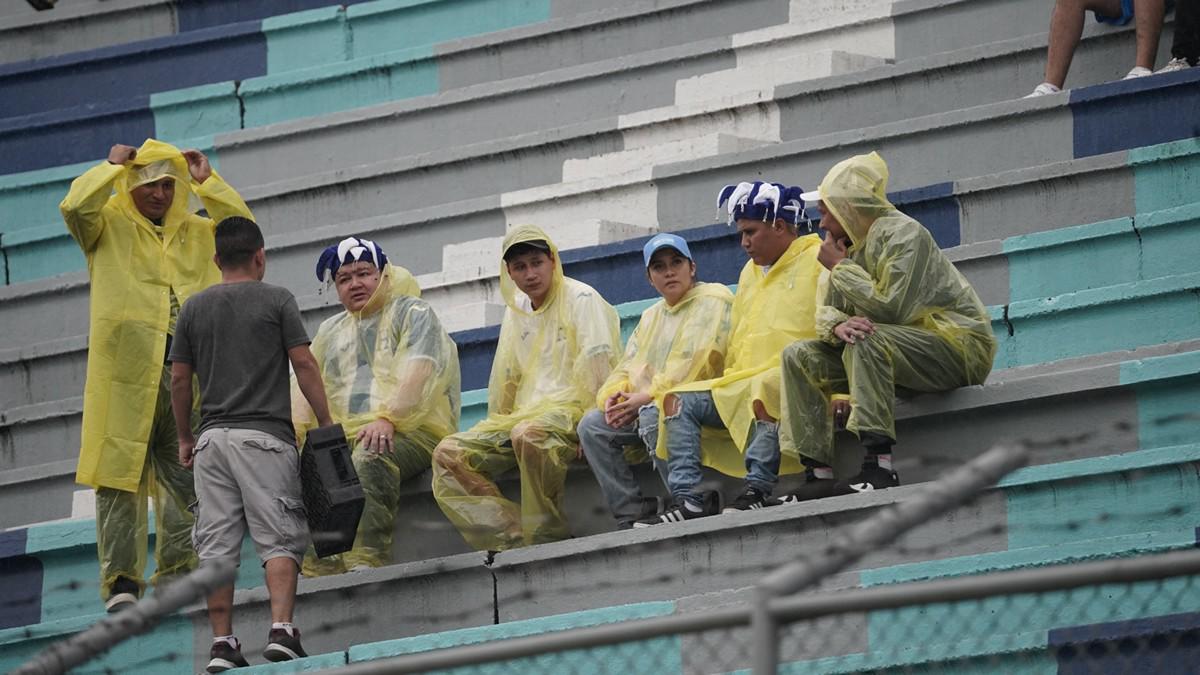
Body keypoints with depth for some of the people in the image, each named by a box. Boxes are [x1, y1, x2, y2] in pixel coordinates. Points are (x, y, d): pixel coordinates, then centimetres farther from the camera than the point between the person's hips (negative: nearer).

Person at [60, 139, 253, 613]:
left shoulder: (198, 232, 21)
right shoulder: (109, 224, 9)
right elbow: (75, 205, -10)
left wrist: (207, 182, 11)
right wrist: (112, 166, 2)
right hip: (123, 369, -4)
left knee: (185, 477, 3)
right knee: (120, 473, -7)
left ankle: (177, 571, 9)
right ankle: (121, 580, -8)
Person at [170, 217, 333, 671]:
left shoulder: (194, 307, 11)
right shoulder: (276, 300, 1)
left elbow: (179, 379, 10)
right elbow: (304, 365, -3)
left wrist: (184, 438, 21)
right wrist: (325, 423, 4)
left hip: (213, 440, 3)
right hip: (265, 436, -3)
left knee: (216, 547, 2)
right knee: (279, 539, -3)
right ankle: (281, 631, -18)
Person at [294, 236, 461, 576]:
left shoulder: (413, 312, 8)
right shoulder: (331, 330, 27)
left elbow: (417, 372, -9)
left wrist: (387, 419, -25)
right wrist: (293, 430, -5)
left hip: (411, 432, -5)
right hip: (344, 438, 5)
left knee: (369, 458, -39)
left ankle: (367, 561, -45)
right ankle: (319, 572, -33)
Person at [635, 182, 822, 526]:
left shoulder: (817, 260, 1)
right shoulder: (751, 272, 28)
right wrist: (729, 385, 16)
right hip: (743, 383, 9)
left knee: (764, 390, -40)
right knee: (678, 400, -4)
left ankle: (758, 490, -40)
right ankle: (690, 499, -19)